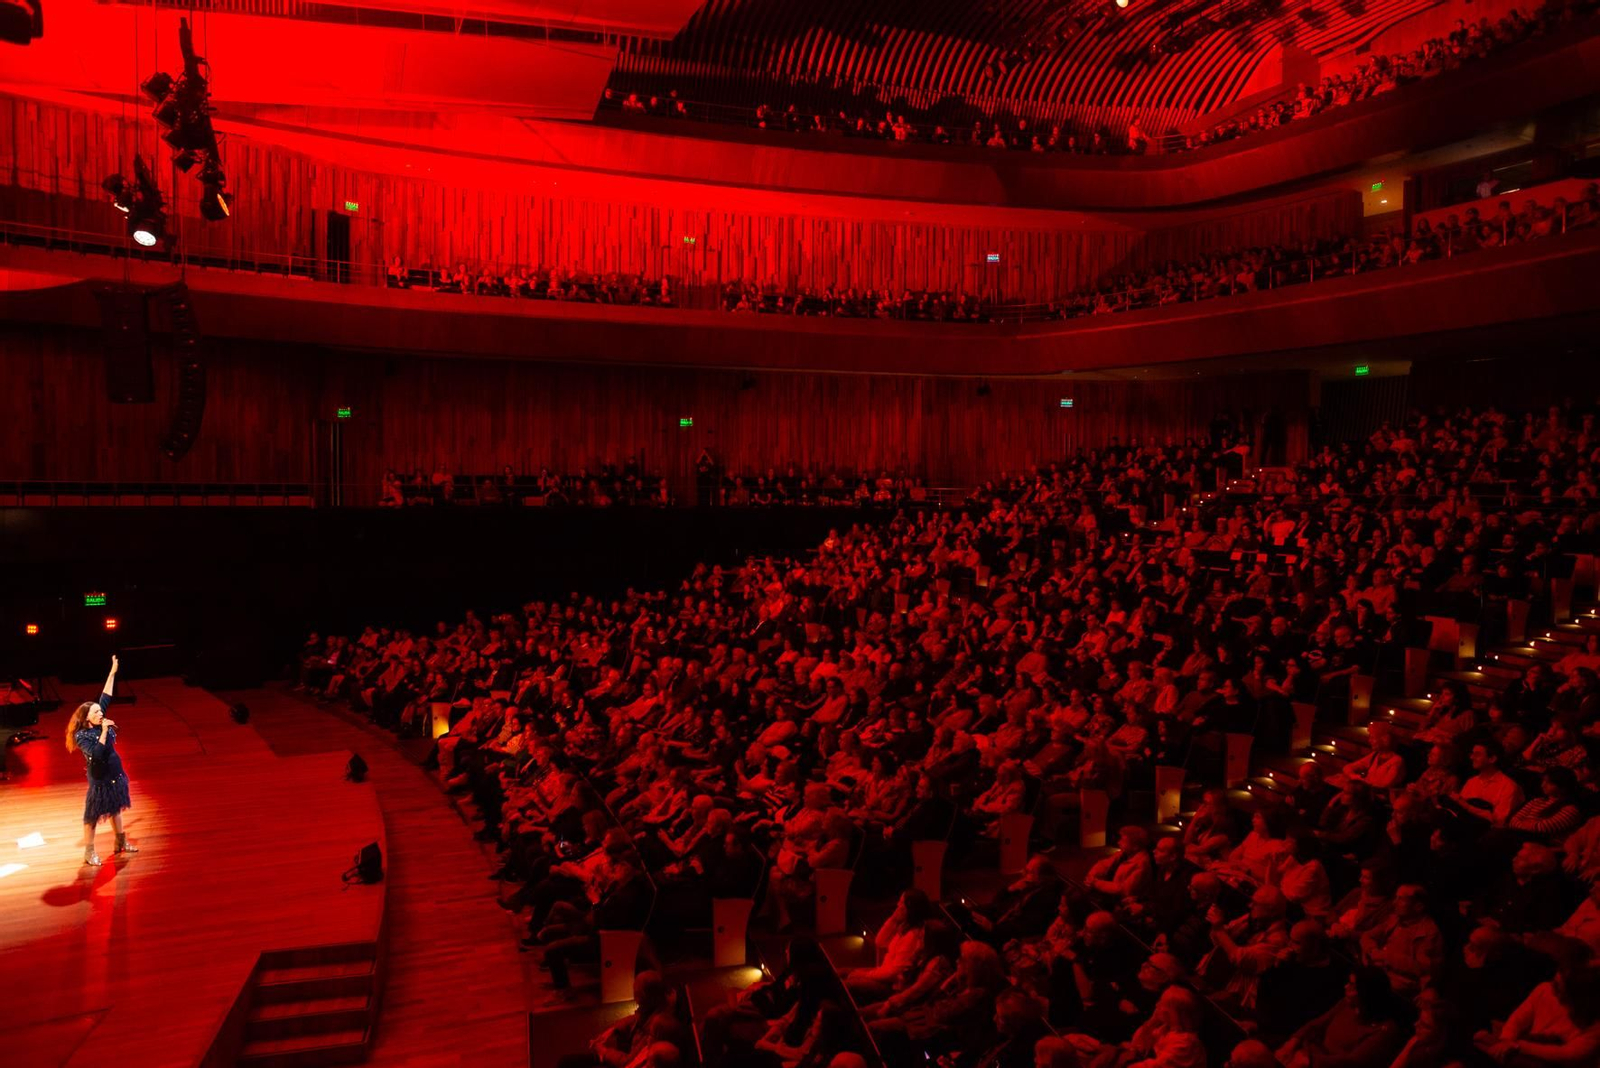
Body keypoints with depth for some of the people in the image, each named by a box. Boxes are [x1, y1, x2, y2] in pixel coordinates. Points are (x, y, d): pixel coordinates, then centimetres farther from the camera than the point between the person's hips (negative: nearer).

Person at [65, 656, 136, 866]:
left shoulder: (99, 723, -4)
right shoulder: (81, 736, -19)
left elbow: (106, 698, 0)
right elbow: (96, 754, -31)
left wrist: (112, 673, 0)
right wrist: (104, 731, -31)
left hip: (115, 775, 7)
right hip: (99, 779, -7)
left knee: (116, 809, 19)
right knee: (93, 815, 4)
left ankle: (121, 843, 32)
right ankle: (89, 852, 14)